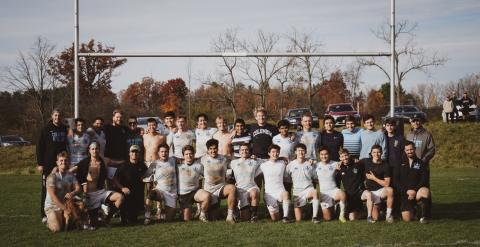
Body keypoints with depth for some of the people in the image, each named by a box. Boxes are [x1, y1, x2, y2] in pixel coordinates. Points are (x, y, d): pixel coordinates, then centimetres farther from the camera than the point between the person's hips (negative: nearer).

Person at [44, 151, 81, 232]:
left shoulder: (70, 176, 5)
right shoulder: (52, 177, -13)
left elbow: (78, 188, -4)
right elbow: (52, 195, -20)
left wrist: (72, 193, -28)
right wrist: (64, 208, -25)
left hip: (66, 204, 6)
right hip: (53, 206, -6)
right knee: (57, 228, -27)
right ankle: (50, 220, 11)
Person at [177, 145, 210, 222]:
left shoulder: (198, 165, 0)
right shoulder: (179, 165, 1)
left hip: (195, 191, 0)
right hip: (183, 194, 0)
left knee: (207, 196, -34)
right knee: (187, 219, -6)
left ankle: (202, 215, -8)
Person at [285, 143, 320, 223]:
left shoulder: (309, 164, 4)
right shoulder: (291, 164, 1)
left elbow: (315, 177, 10)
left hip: (309, 189, 0)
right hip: (297, 191, 0)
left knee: (315, 192, -40)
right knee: (298, 219, -8)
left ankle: (314, 217, -29)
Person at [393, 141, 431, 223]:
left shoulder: (420, 163, 9)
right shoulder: (400, 164, 9)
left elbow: (424, 179, -1)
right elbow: (396, 181, 2)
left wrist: (414, 191, -15)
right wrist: (407, 191, -10)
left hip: (417, 191, 0)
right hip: (405, 194, 0)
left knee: (426, 191, -37)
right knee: (406, 219, -14)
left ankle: (423, 216, -21)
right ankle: (412, 211, 23)